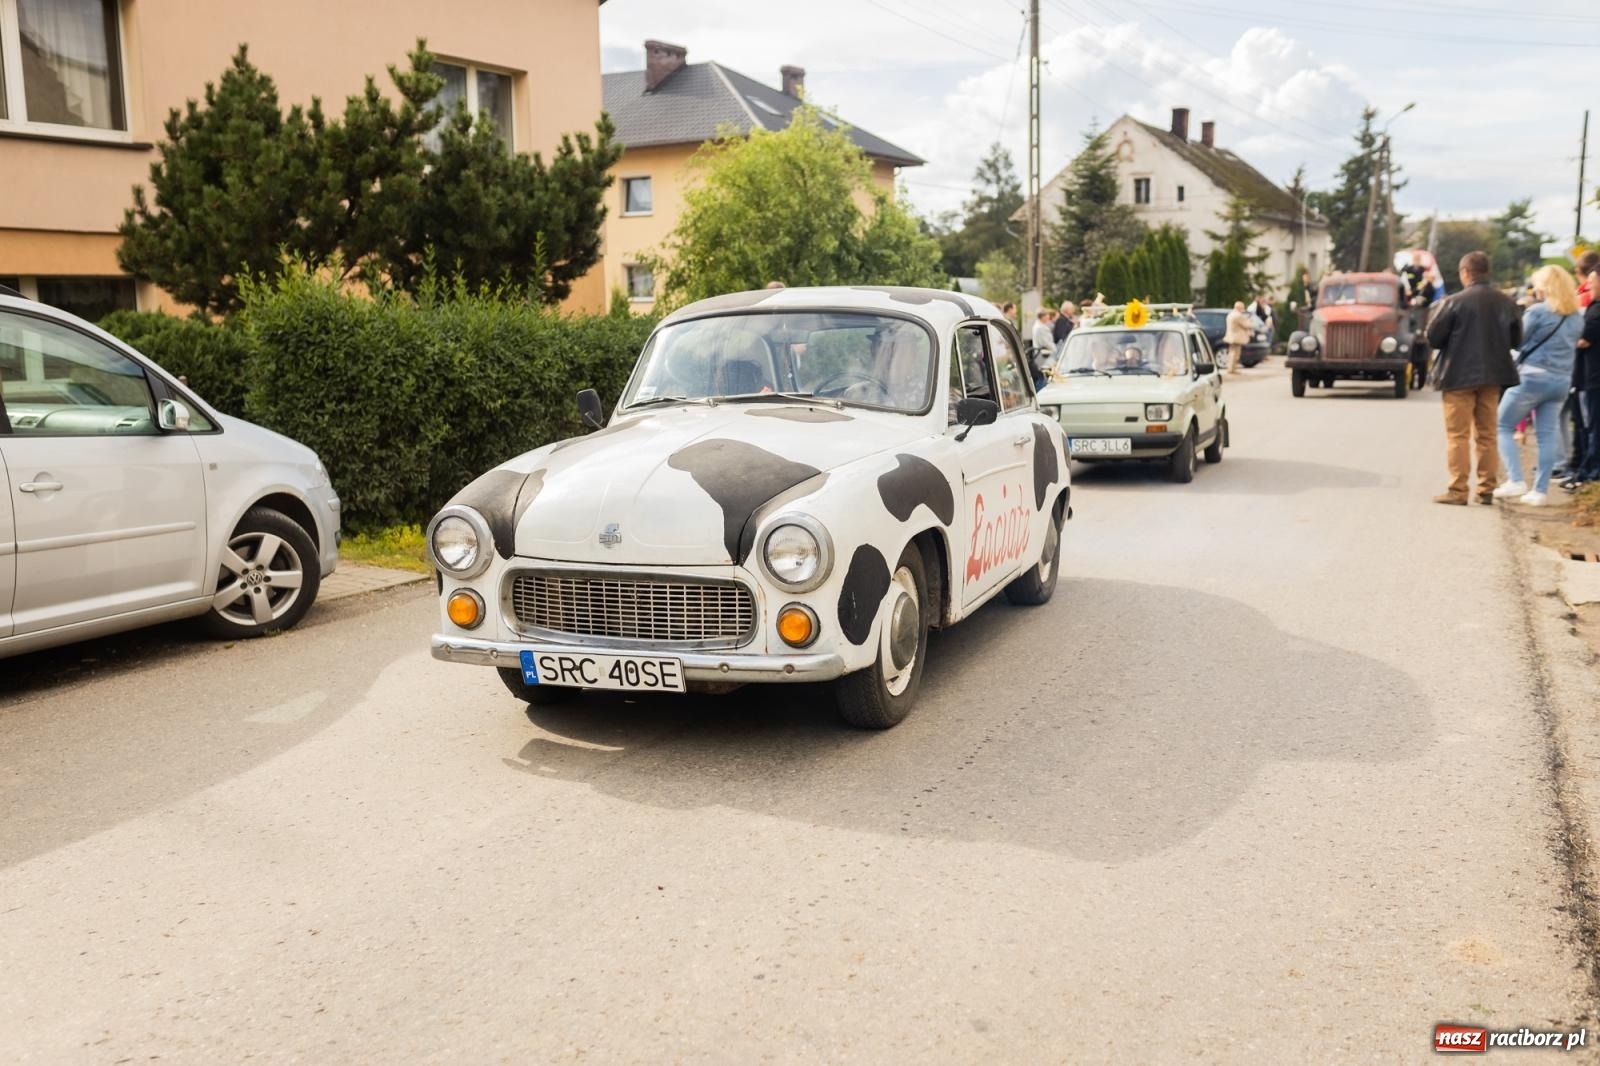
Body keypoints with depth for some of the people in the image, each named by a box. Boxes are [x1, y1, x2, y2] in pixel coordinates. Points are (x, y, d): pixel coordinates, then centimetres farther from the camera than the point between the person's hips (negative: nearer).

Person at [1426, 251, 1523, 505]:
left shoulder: (1455, 302, -13)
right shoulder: (1506, 302, 1)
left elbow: (1433, 338, -11)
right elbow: (1516, 340, 6)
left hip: (1459, 376, -5)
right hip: (1492, 375, 5)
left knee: (1458, 436, 1)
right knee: (1487, 435, 13)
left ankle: (1457, 491, 0)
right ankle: (1486, 490, 15)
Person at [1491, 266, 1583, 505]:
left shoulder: (1537, 312, -10)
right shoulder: (1576, 317, 11)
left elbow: (1517, 341, -3)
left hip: (1533, 377, -6)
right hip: (1562, 381, 6)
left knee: (1503, 426, 5)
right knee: (1548, 435, 6)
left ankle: (1516, 481, -7)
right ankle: (1540, 491, 4)